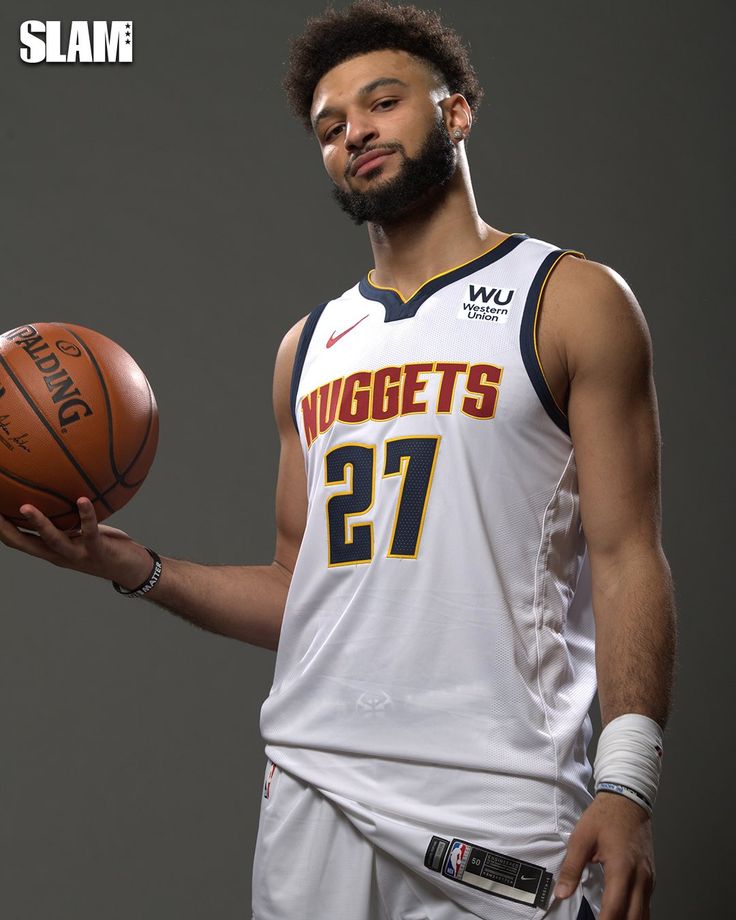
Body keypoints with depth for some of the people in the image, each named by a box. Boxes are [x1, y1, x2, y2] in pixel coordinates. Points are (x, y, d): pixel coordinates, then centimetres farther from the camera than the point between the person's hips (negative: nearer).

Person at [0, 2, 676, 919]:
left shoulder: (571, 301, 2)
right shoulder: (310, 345, 16)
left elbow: (625, 556, -6)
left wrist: (626, 785, -16)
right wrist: (137, 567, 3)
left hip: (498, 803, -4)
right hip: (311, 783, 4)